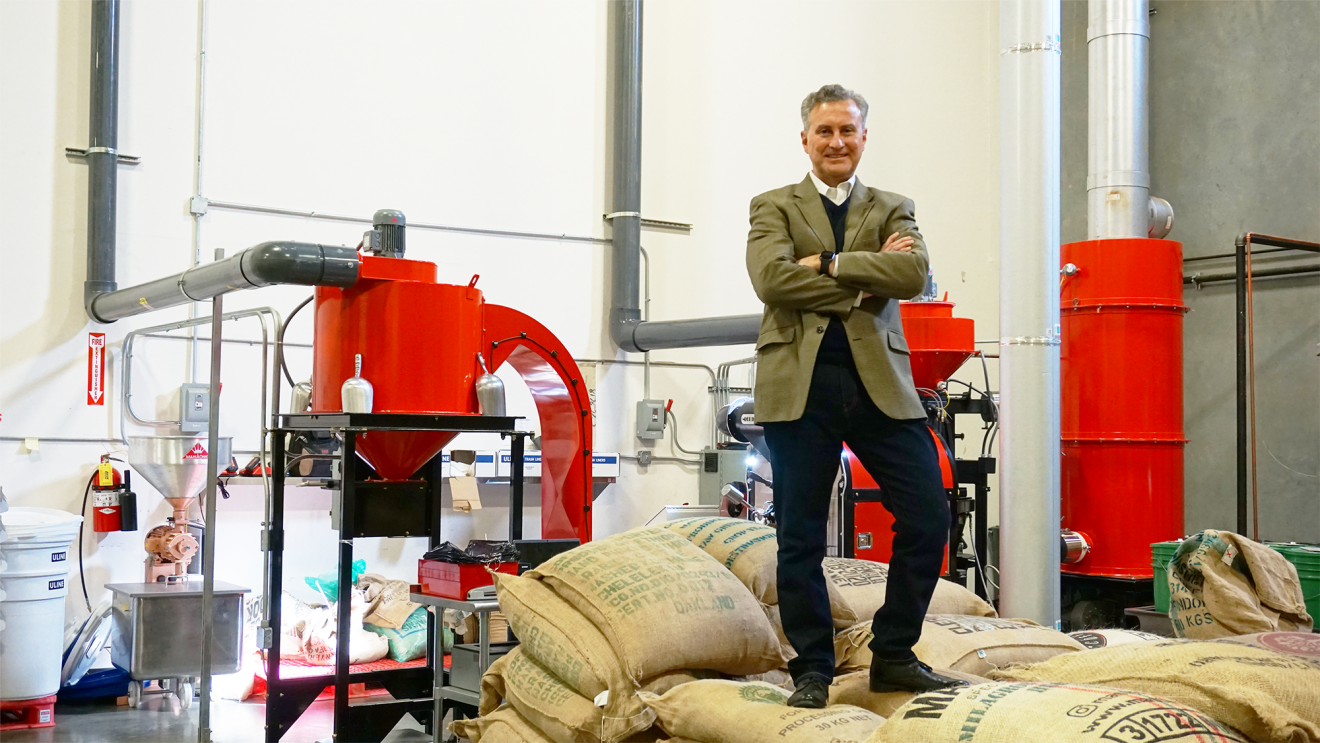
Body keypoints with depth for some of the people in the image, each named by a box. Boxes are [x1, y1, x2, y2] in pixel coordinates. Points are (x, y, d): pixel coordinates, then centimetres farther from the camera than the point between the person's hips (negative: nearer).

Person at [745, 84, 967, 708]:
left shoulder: (892, 209, 16)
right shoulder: (773, 207, 10)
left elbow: (914, 273, -6)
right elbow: (772, 279, -10)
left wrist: (828, 263, -10)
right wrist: (863, 284, -9)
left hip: (880, 382, 2)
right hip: (800, 384, -2)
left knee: (929, 517, -2)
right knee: (800, 536, 2)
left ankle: (893, 656, 14)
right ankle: (812, 669, 15)